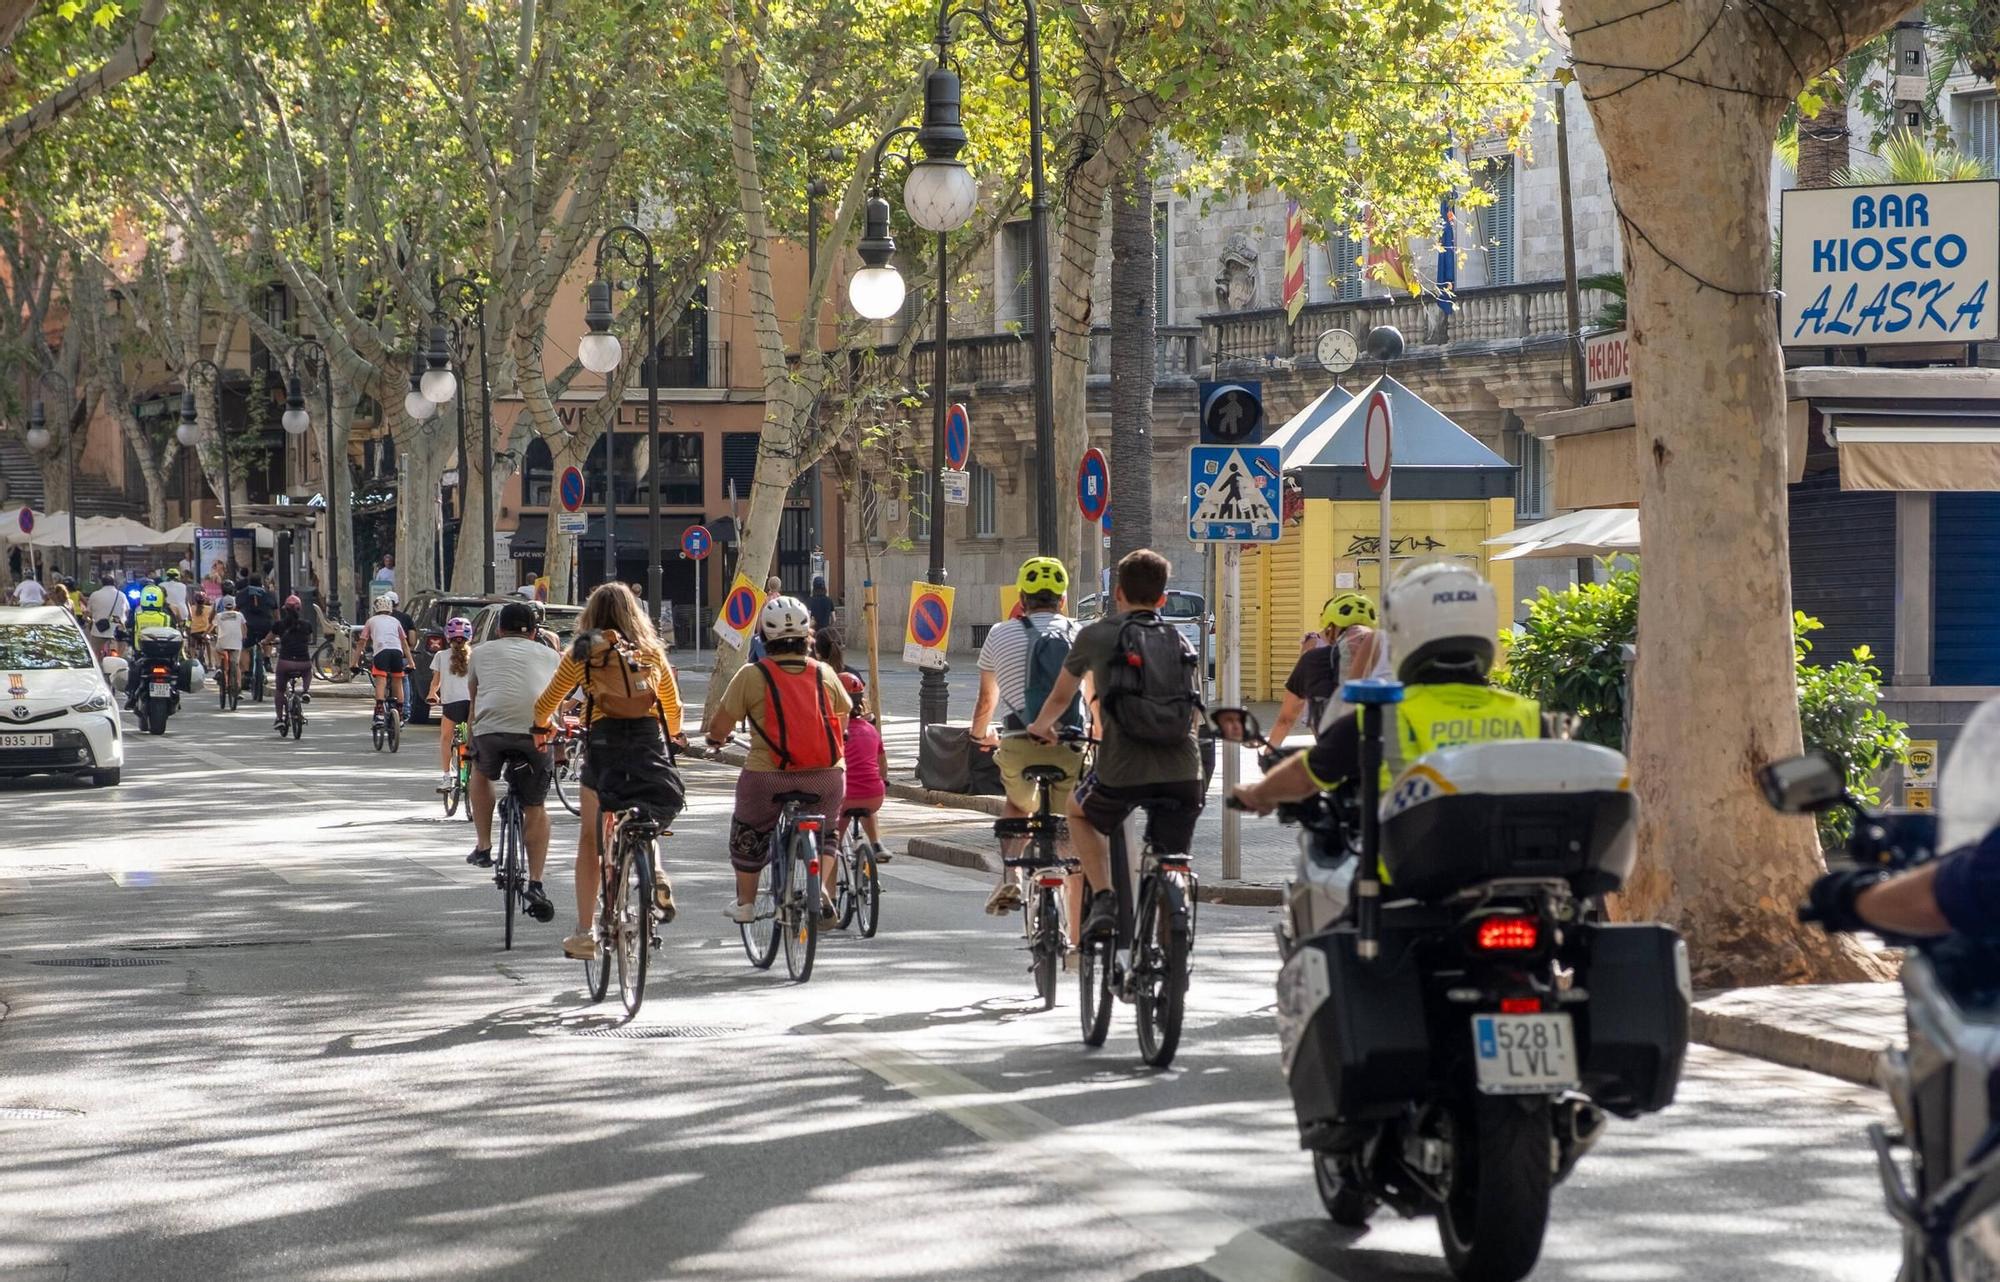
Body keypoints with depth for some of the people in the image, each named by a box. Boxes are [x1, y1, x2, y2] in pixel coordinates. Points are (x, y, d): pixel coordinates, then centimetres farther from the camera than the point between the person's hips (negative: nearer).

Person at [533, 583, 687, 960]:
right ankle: (655, 869, -9)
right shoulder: (652, 653, 13)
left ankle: (585, 932, 6)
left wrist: (541, 726, 35)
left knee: (590, 840, 9)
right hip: (650, 742, 2)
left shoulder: (582, 654, 6)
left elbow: (547, 702, 13)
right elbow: (673, 707, 22)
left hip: (604, 742, -2)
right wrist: (672, 737, 42)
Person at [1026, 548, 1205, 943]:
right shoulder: (1180, 642, 20)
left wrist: (1039, 728, 45)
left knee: (1080, 811, 28)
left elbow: (1061, 697, 25)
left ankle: (1103, 898, 11)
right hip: (1183, 771, 3)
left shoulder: (1096, 635, 11)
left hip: (1124, 768, -3)